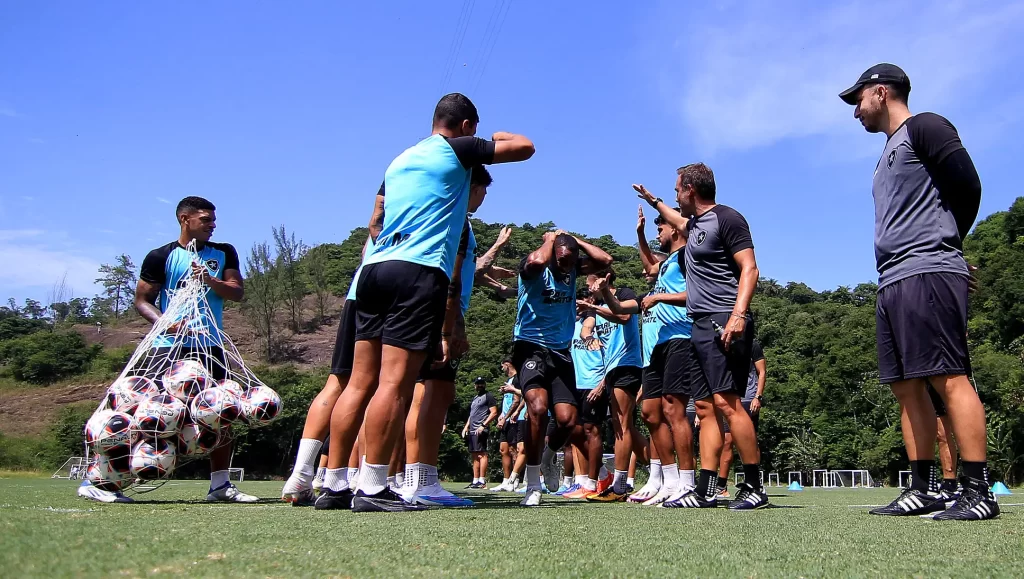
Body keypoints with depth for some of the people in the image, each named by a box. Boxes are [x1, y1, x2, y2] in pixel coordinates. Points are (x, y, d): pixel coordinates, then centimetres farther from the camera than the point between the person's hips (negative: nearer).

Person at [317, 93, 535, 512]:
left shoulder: (399, 160, 26)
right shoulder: (458, 149, 7)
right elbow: (525, 148, 12)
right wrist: (500, 136, 32)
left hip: (374, 269, 7)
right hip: (419, 271, -7)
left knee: (360, 383, 5)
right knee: (395, 383, -9)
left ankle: (334, 483, 8)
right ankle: (372, 489, -10)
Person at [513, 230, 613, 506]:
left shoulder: (572, 268, 12)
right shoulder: (533, 269, -7)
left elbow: (605, 260, 3)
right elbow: (537, 261, -31)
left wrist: (575, 240, 4)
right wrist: (551, 239, -11)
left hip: (561, 352, 6)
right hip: (531, 347, -6)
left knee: (567, 420, -6)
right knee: (538, 407, -29)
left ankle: (547, 460, 30)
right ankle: (533, 486, -15)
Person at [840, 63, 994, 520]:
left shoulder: (923, 128, 1)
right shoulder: (889, 153, 27)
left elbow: (967, 186, -7)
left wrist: (940, 244, 3)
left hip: (927, 274, -9)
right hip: (892, 282, 10)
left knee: (948, 378, -12)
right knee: (906, 386, 6)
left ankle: (978, 491, -10)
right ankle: (923, 489, 10)